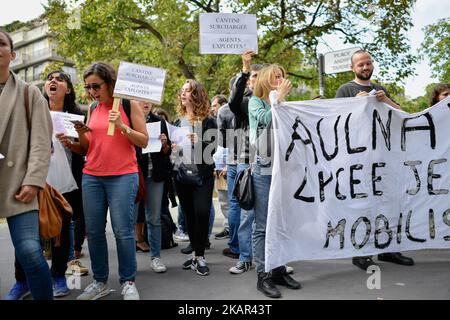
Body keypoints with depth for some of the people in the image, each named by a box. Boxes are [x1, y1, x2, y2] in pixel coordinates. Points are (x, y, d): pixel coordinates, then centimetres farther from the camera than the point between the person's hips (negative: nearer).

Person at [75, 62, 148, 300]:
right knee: (93, 231, 5)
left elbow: (144, 141, -4)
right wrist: (81, 134, -4)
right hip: (91, 176, 5)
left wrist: (122, 126, -17)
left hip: (122, 176, -5)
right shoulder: (92, 109, 13)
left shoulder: (128, 104, -1)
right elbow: (88, 147, 16)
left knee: (123, 231, -5)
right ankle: (100, 282, 18)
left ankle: (128, 282, 10)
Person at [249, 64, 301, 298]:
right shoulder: (256, 102, 6)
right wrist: (279, 98, -5)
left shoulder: (282, 105, 18)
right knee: (263, 226, -3)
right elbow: (266, 120, -14)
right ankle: (263, 275, 4)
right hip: (264, 169, -5)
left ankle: (279, 270, 19)